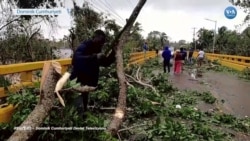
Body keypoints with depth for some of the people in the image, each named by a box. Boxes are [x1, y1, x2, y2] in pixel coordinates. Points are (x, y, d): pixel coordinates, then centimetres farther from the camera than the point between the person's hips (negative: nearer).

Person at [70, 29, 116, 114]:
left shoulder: (97, 49, 6)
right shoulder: (84, 46, -17)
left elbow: (105, 63, 10)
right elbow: (77, 58, -37)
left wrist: (113, 54, -7)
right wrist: (95, 57, -44)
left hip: (88, 82, 8)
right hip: (78, 81, -8)